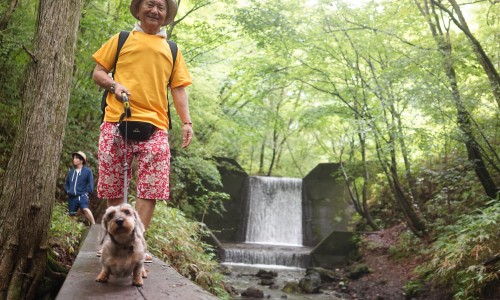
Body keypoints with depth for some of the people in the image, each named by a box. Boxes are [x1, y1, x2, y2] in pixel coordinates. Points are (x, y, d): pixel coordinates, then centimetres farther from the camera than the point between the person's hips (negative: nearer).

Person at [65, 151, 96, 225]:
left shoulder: (88, 171, 1)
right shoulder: (70, 172, 14)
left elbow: (90, 184, 2)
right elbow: (66, 183, 26)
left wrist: (86, 192, -5)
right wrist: (68, 191, 10)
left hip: (82, 196, -5)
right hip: (72, 197, 5)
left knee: (85, 209, -30)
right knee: (72, 215, 8)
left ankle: (93, 225, -29)